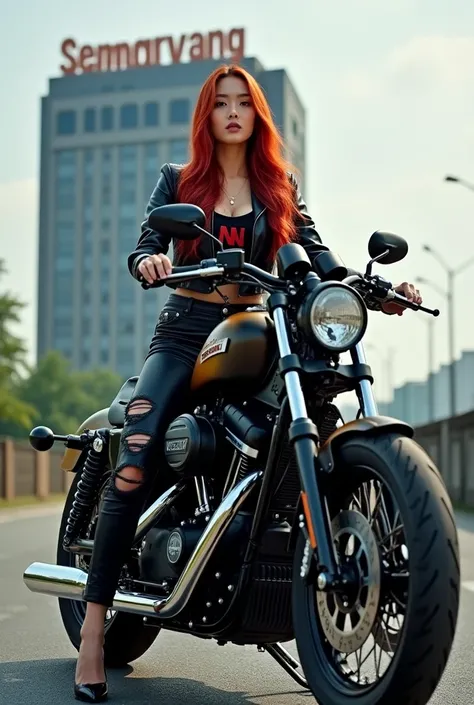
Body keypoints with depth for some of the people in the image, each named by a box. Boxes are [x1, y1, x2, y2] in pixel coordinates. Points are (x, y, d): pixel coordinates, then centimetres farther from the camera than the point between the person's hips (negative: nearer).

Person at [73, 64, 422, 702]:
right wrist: (148, 261, -25)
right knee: (134, 467, -22)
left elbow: (318, 254, 4)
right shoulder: (177, 180, 12)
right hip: (185, 331, -2)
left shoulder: (280, 186, 15)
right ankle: (93, 629, -20)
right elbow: (143, 247, 0)